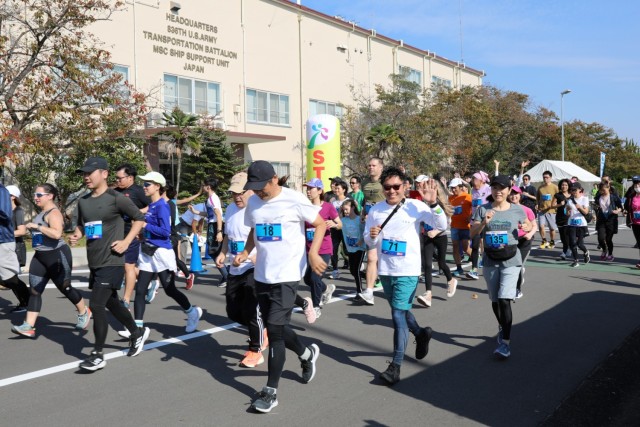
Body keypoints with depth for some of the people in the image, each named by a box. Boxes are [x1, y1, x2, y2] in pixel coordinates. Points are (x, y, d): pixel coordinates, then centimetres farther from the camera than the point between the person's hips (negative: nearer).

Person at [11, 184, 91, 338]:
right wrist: (32, 229, 17)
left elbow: (57, 233, -35)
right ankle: (28, 326, 2)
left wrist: (37, 226, -30)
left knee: (65, 288, 5)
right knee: (34, 291, 2)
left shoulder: (53, 213, -18)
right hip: (40, 257, 9)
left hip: (57, 256, -9)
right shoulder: (42, 212, 13)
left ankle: (84, 313, 27)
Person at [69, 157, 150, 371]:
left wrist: (126, 242, -14)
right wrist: (76, 235, 0)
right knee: (111, 303, 18)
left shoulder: (115, 198, -12)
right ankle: (137, 333, 39)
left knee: (96, 305, -10)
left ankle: (97, 355, 3)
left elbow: (139, 218, -6)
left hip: (111, 262, -8)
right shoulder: (83, 201, 9)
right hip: (94, 263, 8)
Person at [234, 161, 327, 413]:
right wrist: (245, 253, 2)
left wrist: (313, 253, -19)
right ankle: (307, 354, 43)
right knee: (275, 327, 15)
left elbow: (321, 224, -5)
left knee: (275, 330, -8)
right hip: (261, 275, 7)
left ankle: (271, 391, 5)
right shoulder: (253, 203, 5)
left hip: (287, 274, -7)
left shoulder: (295, 200, -12)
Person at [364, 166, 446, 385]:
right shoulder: (375, 210, 3)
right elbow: (369, 242, 8)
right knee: (400, 311, 20)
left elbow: (442, 225, -12)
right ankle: (421, 334, 48)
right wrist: (372, 236, -15)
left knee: (398, 314, -8)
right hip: (385, 270, 5)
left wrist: (433, 203, -26)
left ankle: (396, 365, -1)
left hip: (407, 271, -5)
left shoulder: (415, 206, -7)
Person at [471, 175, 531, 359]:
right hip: (490, 260, 2)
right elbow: (472, 232, -6)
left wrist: (527, 227, -7)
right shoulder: (483, 209, -1)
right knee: (495, 300, 14)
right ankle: (502, 328, 41)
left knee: (504, 300, -15)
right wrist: (484, 223, -24)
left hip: (511, 261, -2)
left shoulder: (517, 210, -1)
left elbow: (528, 224, 16)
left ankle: (506, 342, -9)